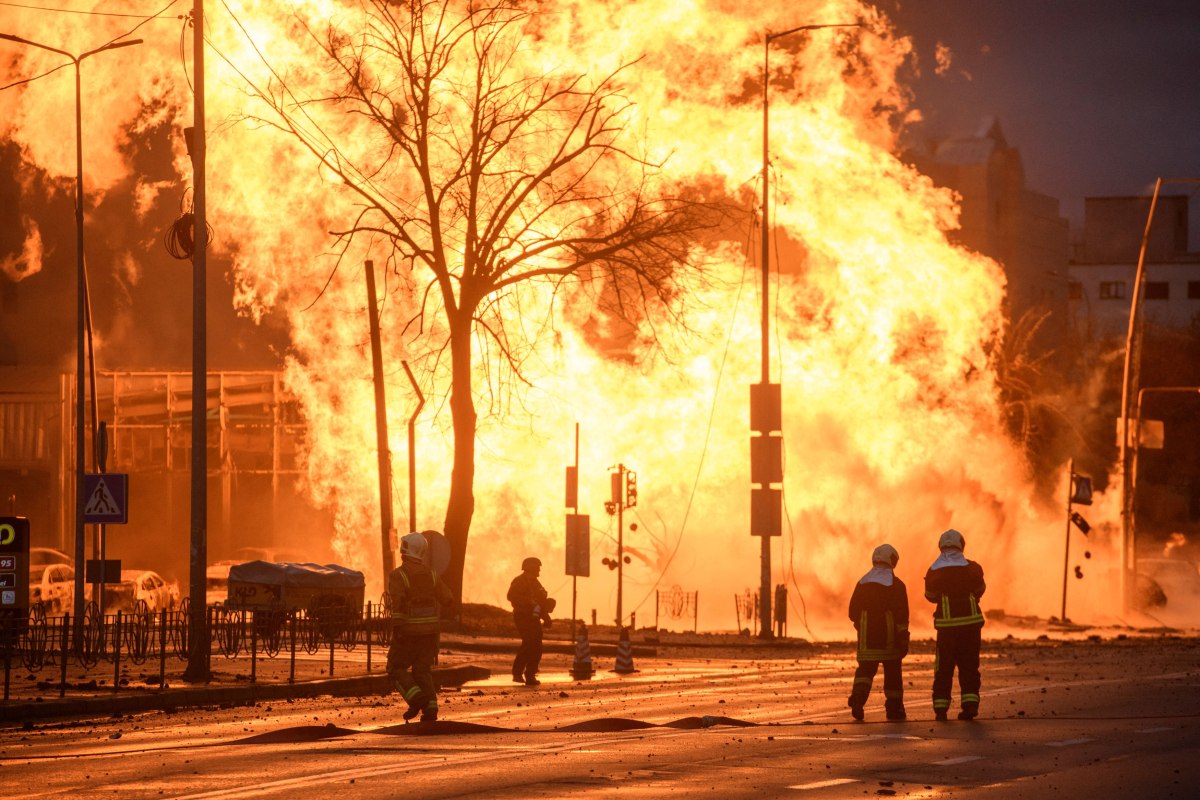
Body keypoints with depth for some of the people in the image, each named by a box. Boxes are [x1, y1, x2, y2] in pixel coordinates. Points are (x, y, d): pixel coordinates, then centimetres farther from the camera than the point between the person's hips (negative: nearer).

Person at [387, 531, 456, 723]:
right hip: (430, 631, 5)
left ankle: (416, 697, -13)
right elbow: (448, 599, 8)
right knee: (422, 671, 12)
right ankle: (430, 708, -3)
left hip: (408, 631, -5)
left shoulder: (398, 576, -10)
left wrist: (396, 627, -27)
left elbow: (398, 601, -25)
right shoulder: (430, 575, 6)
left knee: (397, 668, 9)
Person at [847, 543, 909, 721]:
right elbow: (902, 614, -11)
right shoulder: (896, 585, -6)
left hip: (867, 635, 2)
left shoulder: (862, 583, 6)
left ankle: (858, 696, -25)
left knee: (865, 668, 1)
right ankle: (894, 707, 15)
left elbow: (853, 612, 10)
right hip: (889, 637, -2)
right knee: (892, 671, 10)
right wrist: (903, 638, -8)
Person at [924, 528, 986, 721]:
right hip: (970, 622, 0)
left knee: (944, 668, 8)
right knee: (969, 666, 7)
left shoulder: (934, 572, -2)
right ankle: (970, 703, -5)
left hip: (946, 625, 0)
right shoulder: (972, 569, -2)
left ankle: (940, 707, 4)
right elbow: (979, 590, 13)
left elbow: (930, 596, 10)